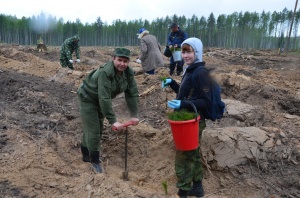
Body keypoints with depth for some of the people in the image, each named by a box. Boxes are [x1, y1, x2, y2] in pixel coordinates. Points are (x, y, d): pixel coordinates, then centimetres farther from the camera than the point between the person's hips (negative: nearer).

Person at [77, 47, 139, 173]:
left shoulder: (128, 73, -15)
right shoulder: (105, 72, -36)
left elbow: (132, 94, -11)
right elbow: (104, 98, -39)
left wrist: (134, 115, -16)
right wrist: (113, 121, -40)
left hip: (100, 100, 7)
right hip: (88, 98, -7)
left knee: (98, 129, 16)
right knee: (93, 130, -7)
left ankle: (86, 155, 36)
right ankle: (94, 161, 10)